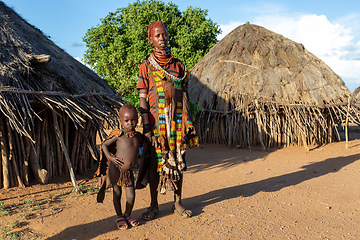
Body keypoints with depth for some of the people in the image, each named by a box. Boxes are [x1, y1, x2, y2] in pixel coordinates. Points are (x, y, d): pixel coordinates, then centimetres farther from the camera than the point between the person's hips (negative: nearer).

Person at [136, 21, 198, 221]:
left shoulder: (178, 65, 10)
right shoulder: (146, 66, 3)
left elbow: (185, 97, 10)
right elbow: (142, 98, -2)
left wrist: (188, 124, 4)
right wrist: (146, 127, -10)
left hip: (177, 122, 2)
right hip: (156, 123, -2)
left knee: (178, 163, 7)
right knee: (155, 164, 3)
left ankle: (178, 202, 22)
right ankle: (154, 205, 18)